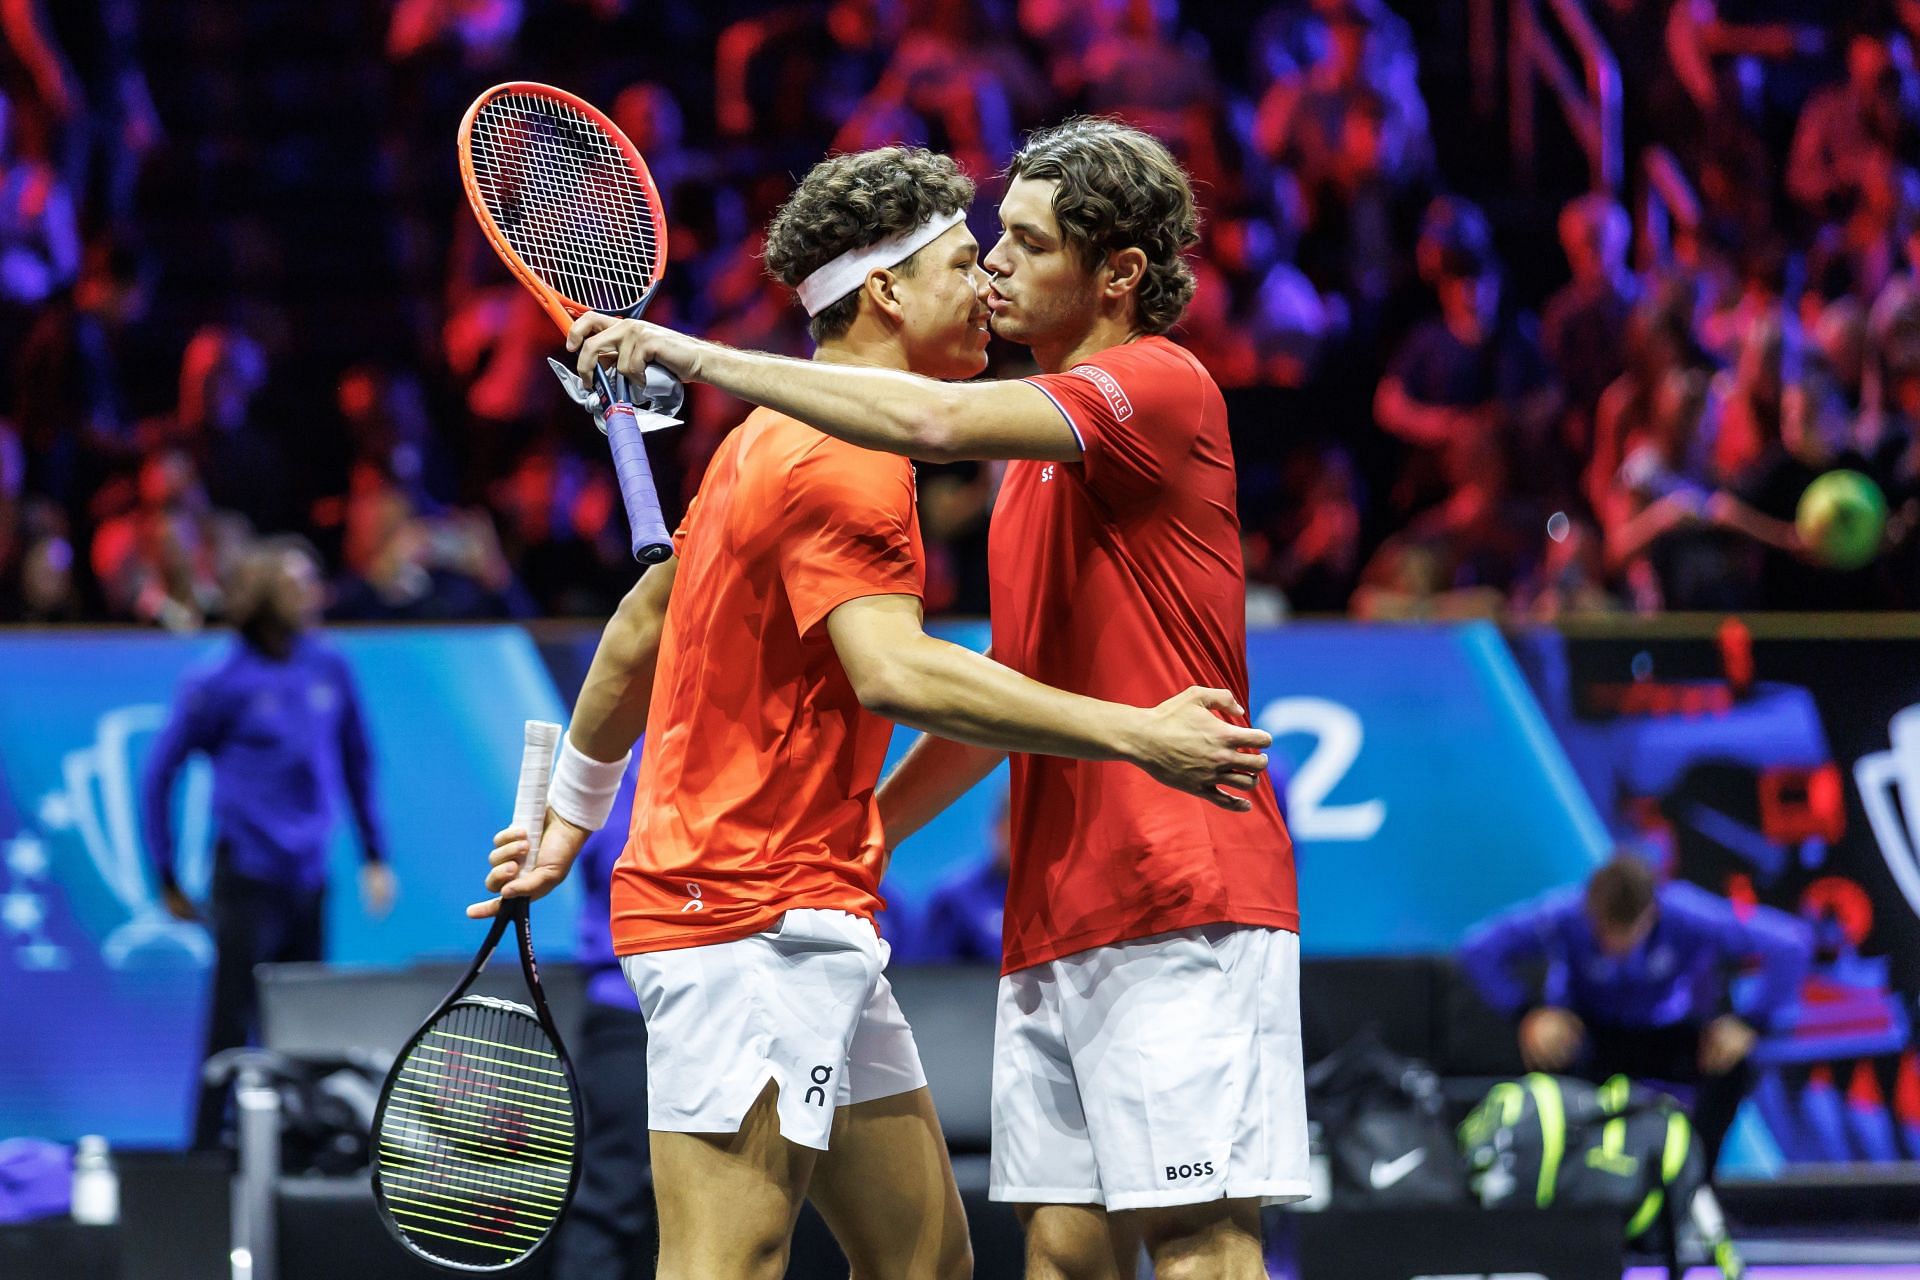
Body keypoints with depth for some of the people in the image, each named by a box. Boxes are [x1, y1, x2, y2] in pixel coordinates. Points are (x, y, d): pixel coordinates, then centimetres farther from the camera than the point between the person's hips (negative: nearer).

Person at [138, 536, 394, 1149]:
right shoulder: (222, 684, -8)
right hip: (248, 882, -5)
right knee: (232, 1029, -5)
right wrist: (167, 880, 1)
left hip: (309, 879, 5)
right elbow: (160, 772, -1)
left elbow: (357, 761, 16)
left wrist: (375, 856, 14)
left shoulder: (330, 670, 4)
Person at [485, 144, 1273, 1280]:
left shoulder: (778, 440, 18)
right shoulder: (844, 460, -15)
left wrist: (571, 814, 35)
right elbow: (894, 671, -30)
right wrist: (1135, 736, -33)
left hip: (809, 925, 11)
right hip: (756, 919, -11)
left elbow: (639, 631, 26)